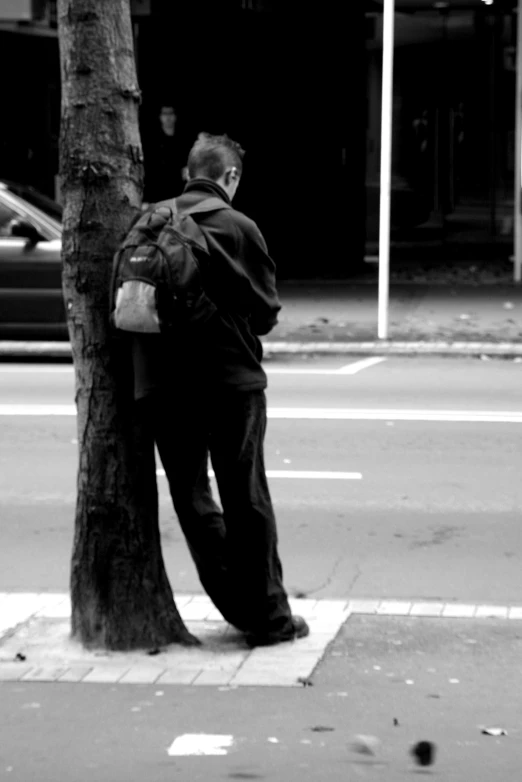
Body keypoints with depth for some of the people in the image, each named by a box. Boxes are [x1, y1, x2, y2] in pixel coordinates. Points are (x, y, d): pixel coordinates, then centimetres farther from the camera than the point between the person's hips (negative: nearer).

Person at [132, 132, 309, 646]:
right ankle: (267, 617, 10)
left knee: (192, 498, 13)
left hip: (160, 386, 3)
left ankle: (237, 605, 16)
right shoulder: (237, 228, -8)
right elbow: (265, 310, -3)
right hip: (230, 381, -3)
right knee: (246, 502, 6)